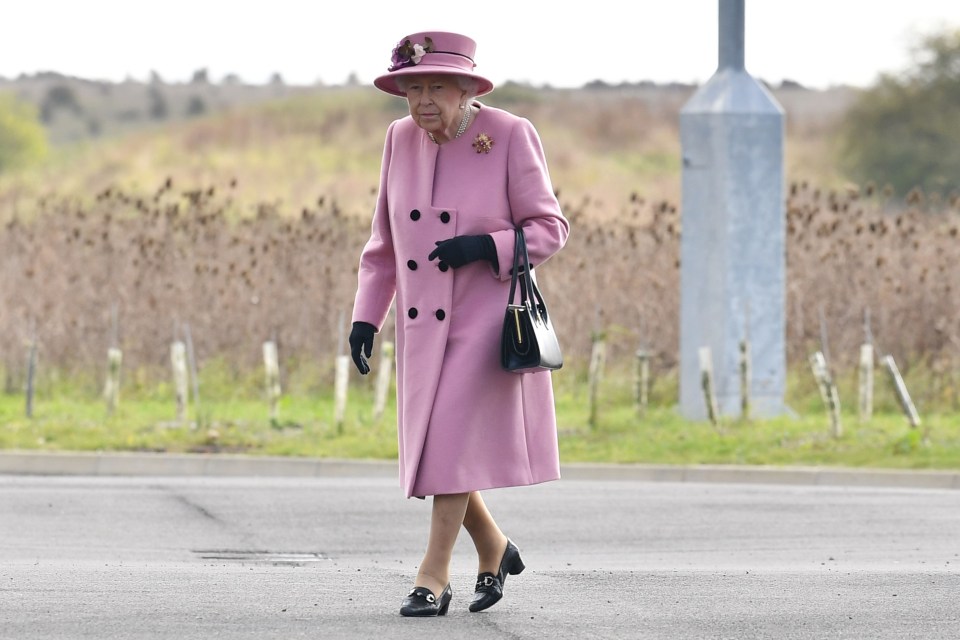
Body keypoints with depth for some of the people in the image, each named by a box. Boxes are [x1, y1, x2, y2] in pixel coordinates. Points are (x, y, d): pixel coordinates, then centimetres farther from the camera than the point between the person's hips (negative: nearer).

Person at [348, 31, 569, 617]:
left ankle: (434, 576, -5)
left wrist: (484, 247, -23)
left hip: (488, 320, -5)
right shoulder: (401, 139, 2)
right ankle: (494, 549, 29)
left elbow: (549, 229, -8)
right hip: (423, 325, 5)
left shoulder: (510, 136, -11)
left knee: (455, 439, -12)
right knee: (434, 449, 8)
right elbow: (385, 239, 11)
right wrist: (367, 316, 5)